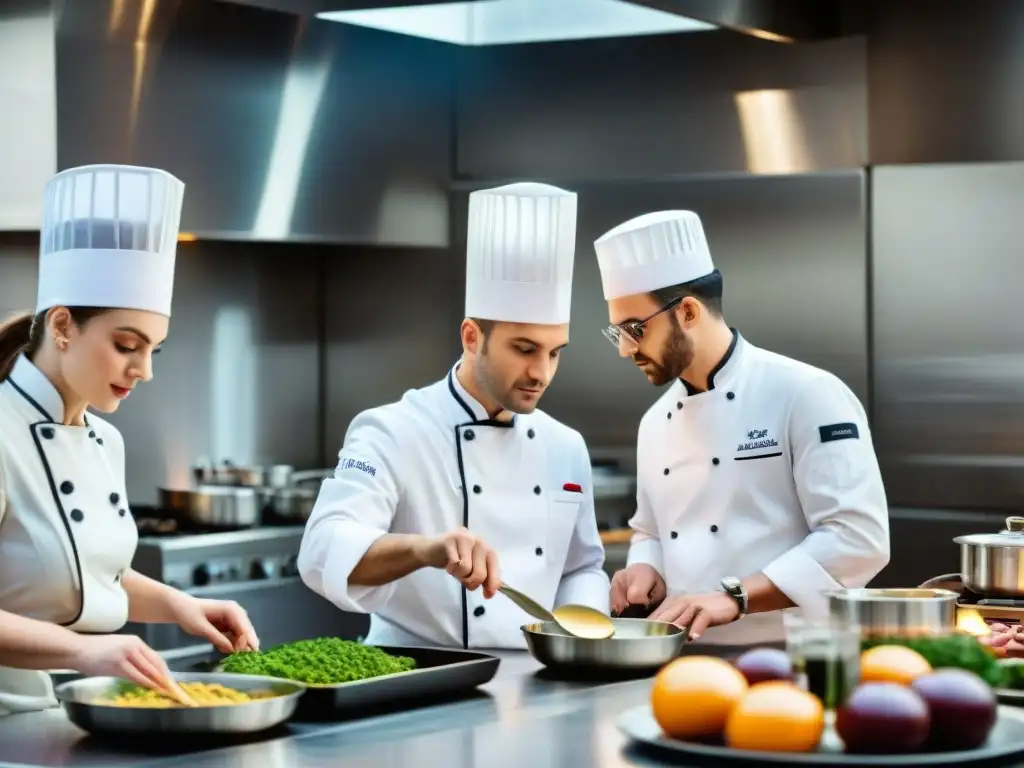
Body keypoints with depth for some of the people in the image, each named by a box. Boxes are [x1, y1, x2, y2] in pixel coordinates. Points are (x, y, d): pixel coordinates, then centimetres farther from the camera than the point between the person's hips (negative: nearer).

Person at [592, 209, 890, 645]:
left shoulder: (808, 395, -6)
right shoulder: (656, 422, 15)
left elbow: (858, 539, -13)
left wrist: (734, 597, -18)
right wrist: (646, 572, 4)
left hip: (789, 659, -5)